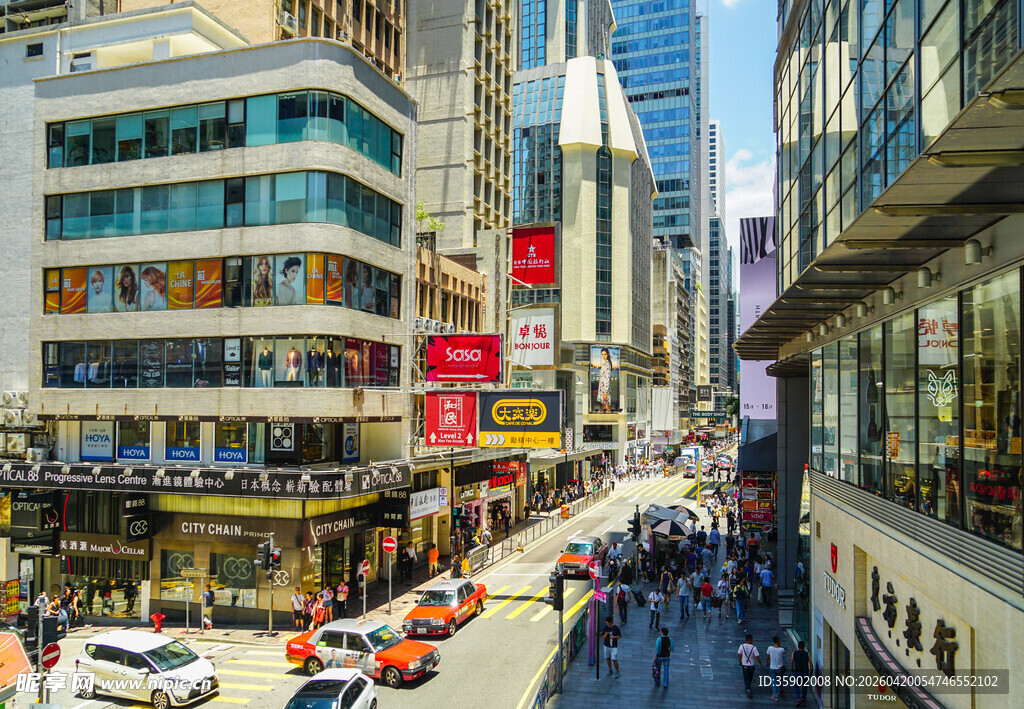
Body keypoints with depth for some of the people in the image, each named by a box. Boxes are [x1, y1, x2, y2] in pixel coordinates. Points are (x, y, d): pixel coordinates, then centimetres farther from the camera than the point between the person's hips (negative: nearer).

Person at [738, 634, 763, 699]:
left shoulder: (742, 646, -12)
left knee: (746, 678, 8)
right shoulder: (754, 648, -18)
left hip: (744, 665, 1)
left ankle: (748, 690, -4)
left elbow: (739, 655, -4)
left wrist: (740, 662, 14)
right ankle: (747, 688, 38)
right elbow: (757, 657, -15)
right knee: (750, 678, 22)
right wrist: (761, 664, 0)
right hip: (751, 665, -1)